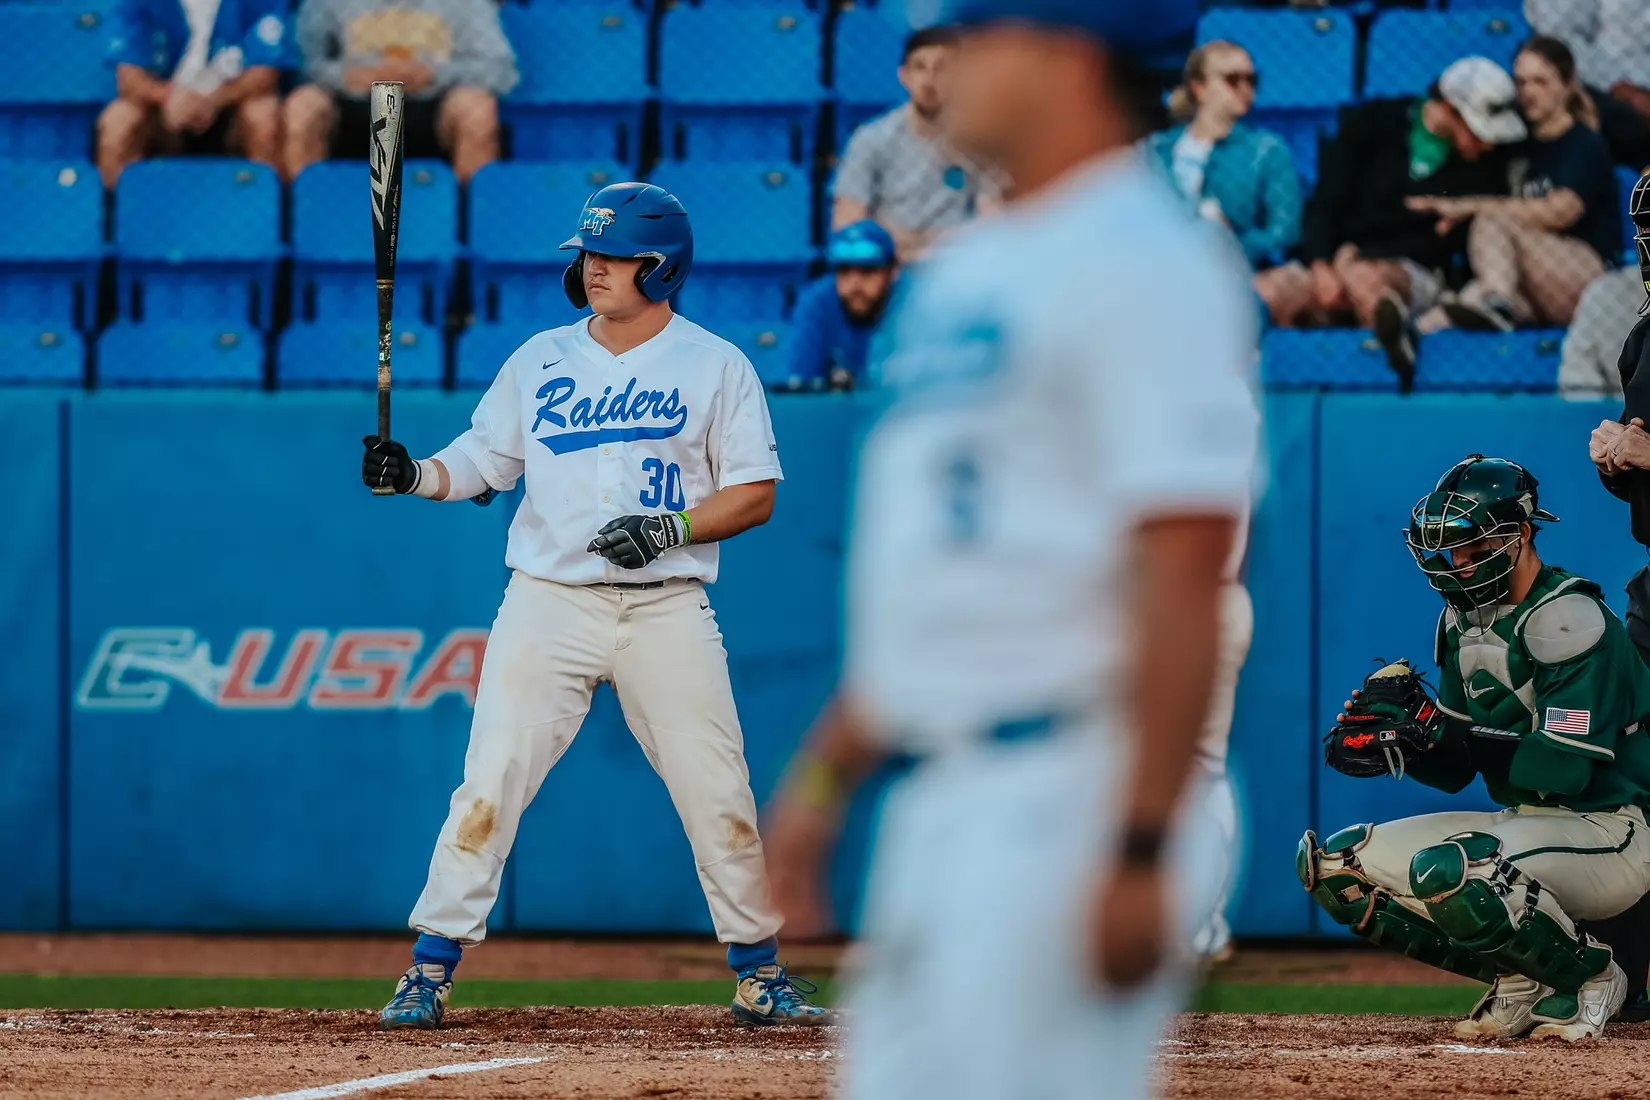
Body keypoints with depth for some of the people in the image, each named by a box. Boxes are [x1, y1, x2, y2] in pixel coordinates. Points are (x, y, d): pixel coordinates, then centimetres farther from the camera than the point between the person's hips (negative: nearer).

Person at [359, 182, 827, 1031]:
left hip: (668, 608, -1)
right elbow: (480, 460, 11)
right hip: (549, 602, 1)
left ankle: (760, 976, 14)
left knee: (719, 797, 0)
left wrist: (671, 528, -16)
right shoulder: (540, 360, 10)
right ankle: (428, 974, -2)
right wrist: (414, 476, -9)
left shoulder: (715, 366, 3)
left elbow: (755, 493, 0)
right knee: (488, 788, -7)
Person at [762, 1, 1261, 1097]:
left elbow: (1184, 578, -19)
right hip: (941, 802, 10)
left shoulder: (1141, 265, -12)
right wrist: (827, 770, 22)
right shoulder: (960, 270, 17)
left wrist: (1143, 854, -24)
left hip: (1071, 800, -10)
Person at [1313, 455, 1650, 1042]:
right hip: (1525, 820, 9)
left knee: (1446, 869, -36)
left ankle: (1588, 976, -9)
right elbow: (1454, 771, 10)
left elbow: (1565, 769, -27)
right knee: (1332, 862, 0)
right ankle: (1521, 978, 2)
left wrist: (1437, 731, -30)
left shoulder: (1569, 619, -18)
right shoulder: (1464, 620, 9)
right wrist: (1395, 738, -12)